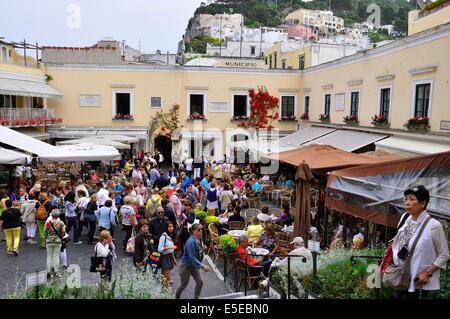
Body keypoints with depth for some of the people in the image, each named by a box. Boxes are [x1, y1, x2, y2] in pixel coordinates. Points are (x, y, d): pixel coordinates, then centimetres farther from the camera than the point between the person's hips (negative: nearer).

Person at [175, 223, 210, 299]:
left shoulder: (200, 239, -5)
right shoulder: (191, 242, -29)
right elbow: (192, 258, -32)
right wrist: (202, 266, -35)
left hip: (195, 266, 7)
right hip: (186, 266, -6)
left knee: (200, 281, -8)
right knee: (183, 285, 8)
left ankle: (196, 297, 9)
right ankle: (176, 297, 35)